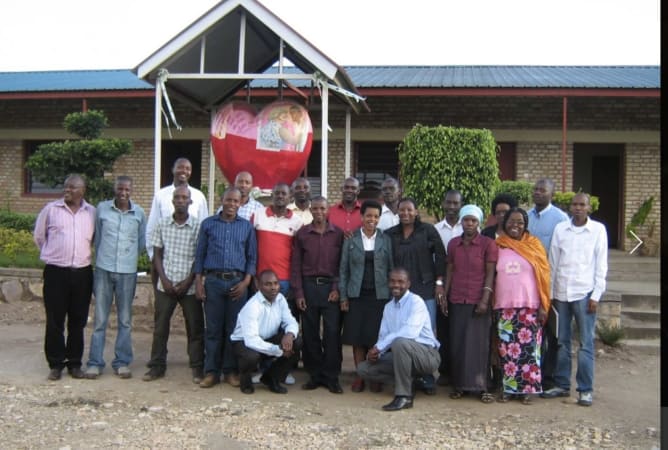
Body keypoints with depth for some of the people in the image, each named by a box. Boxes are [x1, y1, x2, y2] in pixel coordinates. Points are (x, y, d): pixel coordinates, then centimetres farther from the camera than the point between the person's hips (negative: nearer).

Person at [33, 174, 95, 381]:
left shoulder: (92, 212, 4)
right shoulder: (51, 209, 0)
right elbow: (39, 236, 11)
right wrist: (53, 254, 13)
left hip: (82, 273, 1)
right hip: (56, 271, -1)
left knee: (78, 321, 7)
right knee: (55, 321, 2)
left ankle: (74, 363, 18)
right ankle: (55, 363, 13)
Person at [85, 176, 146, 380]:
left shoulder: (139, 213, 1)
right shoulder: (101, 208, 0)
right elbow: (97, 237, 9)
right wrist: (102, 258, 13)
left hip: (127, 272, 0)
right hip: (103, 269, 0)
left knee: (125, 320, 7)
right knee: (100, 319, 5)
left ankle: (122, 362, 16)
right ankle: (95, 362, 13)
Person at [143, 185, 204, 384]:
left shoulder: (198, 226, -2)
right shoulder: (162, 224, 5)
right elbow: (157, 255, 7)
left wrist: (188, 282, -8)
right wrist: (164, 279, -4)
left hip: (189, 286, -2)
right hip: (165, 285, 2)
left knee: (195, 328, 3)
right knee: (160, 326, 7)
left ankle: (198, 368, 13)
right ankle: (157, 366, 18)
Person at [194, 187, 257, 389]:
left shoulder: (247, 226, 8)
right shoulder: (208, 224, 8)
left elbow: (252, 257, 8)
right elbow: (200, 254, 9)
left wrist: (246, 282, -3)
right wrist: (198, 281, 1)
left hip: (237, 282, 0)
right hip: (213, 281, 0)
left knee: (234, 328, 4)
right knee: (213, 328, 3)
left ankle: (231, 370, 13)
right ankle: (211, 371, 9)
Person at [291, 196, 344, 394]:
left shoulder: (338, 234, 4)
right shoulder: (302, 234, 6)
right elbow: (296, 265, 5)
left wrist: (337, 288, -5)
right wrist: (298, 293, -1)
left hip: (331, 287, -1)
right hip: (309, 286, 1)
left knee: (332, 332, -3)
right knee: (310, 333, 5)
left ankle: (331, 377, 5)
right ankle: (314, 375, 15)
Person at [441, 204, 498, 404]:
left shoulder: (488, 244, -2)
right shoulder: (453, 244, 10)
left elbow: (490, 274, -5)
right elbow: (450, 271, 13)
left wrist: (485, 300, -11)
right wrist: (444, 296, 7)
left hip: (478, 302, -3)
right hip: (456, 301, 4)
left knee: (478, 343, -2)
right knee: (457, 344, 4)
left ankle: (481, 387, 5)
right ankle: (459, 385, 13)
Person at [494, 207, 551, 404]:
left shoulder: (533, 244, 4)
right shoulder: (497, 246, 7)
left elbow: (543, 276, 2)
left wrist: (543, 306, -3)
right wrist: (491, 304, 3)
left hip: (529, 306, -1)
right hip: (504, 306, 1)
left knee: (528, 348, 0)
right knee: (507, 348, 2)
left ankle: (527, 389, 11)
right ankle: (508, 388, 12)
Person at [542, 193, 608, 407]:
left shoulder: (598, 229, 0)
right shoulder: (560, 228, 6)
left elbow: (601, 265, -1)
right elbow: (553, 263, 8)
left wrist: (596, 295, -6)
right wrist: (550, 293, 6)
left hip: (584, 293, -3)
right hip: (561, 292, 3)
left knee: (586, 343, 0)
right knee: (562, 342, 10)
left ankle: (585, 389, 8)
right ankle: (562, 384, 20)